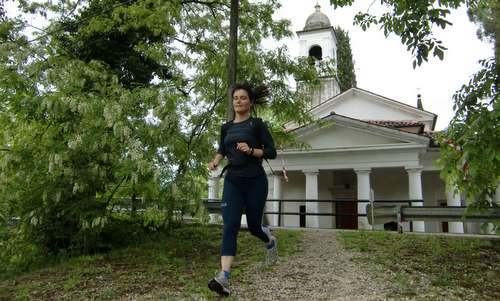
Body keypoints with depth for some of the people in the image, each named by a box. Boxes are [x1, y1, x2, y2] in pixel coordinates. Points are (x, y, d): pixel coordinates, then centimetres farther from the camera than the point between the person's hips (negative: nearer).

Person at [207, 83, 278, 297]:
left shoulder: (257, 124, -2)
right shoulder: (226, 127, 10)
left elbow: (272, 152, -4)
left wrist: (251, 150, -20)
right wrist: (215, 161, 4)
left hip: (255, 181, -3)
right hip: (232, 181, 3)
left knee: (253, 225, 9)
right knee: (230, 225, -11)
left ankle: (271, 241, 45)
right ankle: (224, 277, -15)